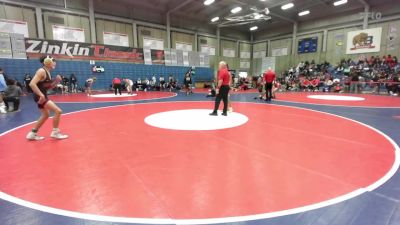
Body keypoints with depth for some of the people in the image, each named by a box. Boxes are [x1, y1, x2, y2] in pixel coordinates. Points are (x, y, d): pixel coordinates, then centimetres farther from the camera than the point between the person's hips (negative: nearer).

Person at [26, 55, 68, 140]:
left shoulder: (48, 72, 12)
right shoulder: (41, 71, -16)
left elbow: (49, 87, 17)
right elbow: (32, 84, -26)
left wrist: (56, 81, 2)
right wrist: (41, 94, -29)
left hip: (43, 96, 10)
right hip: (39, 96, -10)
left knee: (46, 115, 20)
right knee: (58, 111, -15)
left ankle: (32, 134, 31)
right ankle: (55, 132, -2)